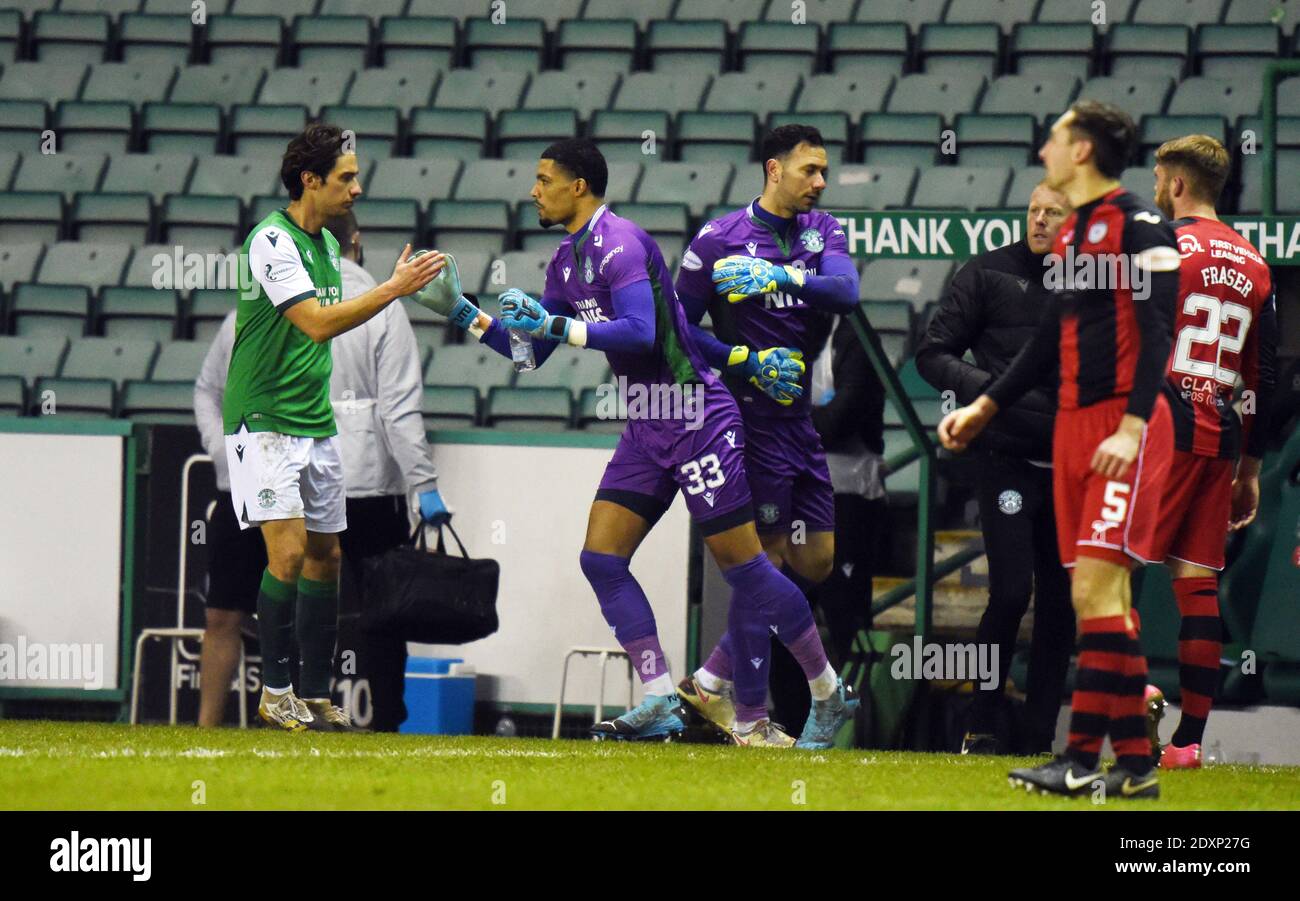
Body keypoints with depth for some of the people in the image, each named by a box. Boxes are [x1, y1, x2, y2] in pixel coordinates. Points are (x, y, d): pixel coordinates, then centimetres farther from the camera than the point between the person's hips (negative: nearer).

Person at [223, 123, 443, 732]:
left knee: (325, 555, 7)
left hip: (315, 423, 9)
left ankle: (315, 695, 12)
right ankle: (275, 691, -7)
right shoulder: (271, 240, -16)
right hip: (264, 422, -9)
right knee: (289, 549, -16)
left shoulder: (326, 242, 12)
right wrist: (394, 289, -24)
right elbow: (317, 322, -25)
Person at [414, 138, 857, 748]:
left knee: (744, 567, -5)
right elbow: (532, 352, 20)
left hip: (697, 420, -9)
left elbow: (640, 332, -29)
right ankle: (660, 703, -1)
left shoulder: (619, 243, -16)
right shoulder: (567, 261, 13)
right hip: (648, 427, 9)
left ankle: (829, 693, 7)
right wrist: (466, 316, 12)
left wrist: (556, 324, -30)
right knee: (601, 559, -1)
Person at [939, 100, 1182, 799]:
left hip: (1124, 431, -9)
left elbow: (1157, 332, -15)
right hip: (1072, 425, 9)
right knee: (1098, 597, 4)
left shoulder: (1138, 227, -9)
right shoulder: (1067, 236, 18)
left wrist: (1133, 427, -23)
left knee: (1095, 588, -14)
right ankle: (1133, 761, 6)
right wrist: (984, 407, 26)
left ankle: (1083, 756, -16)